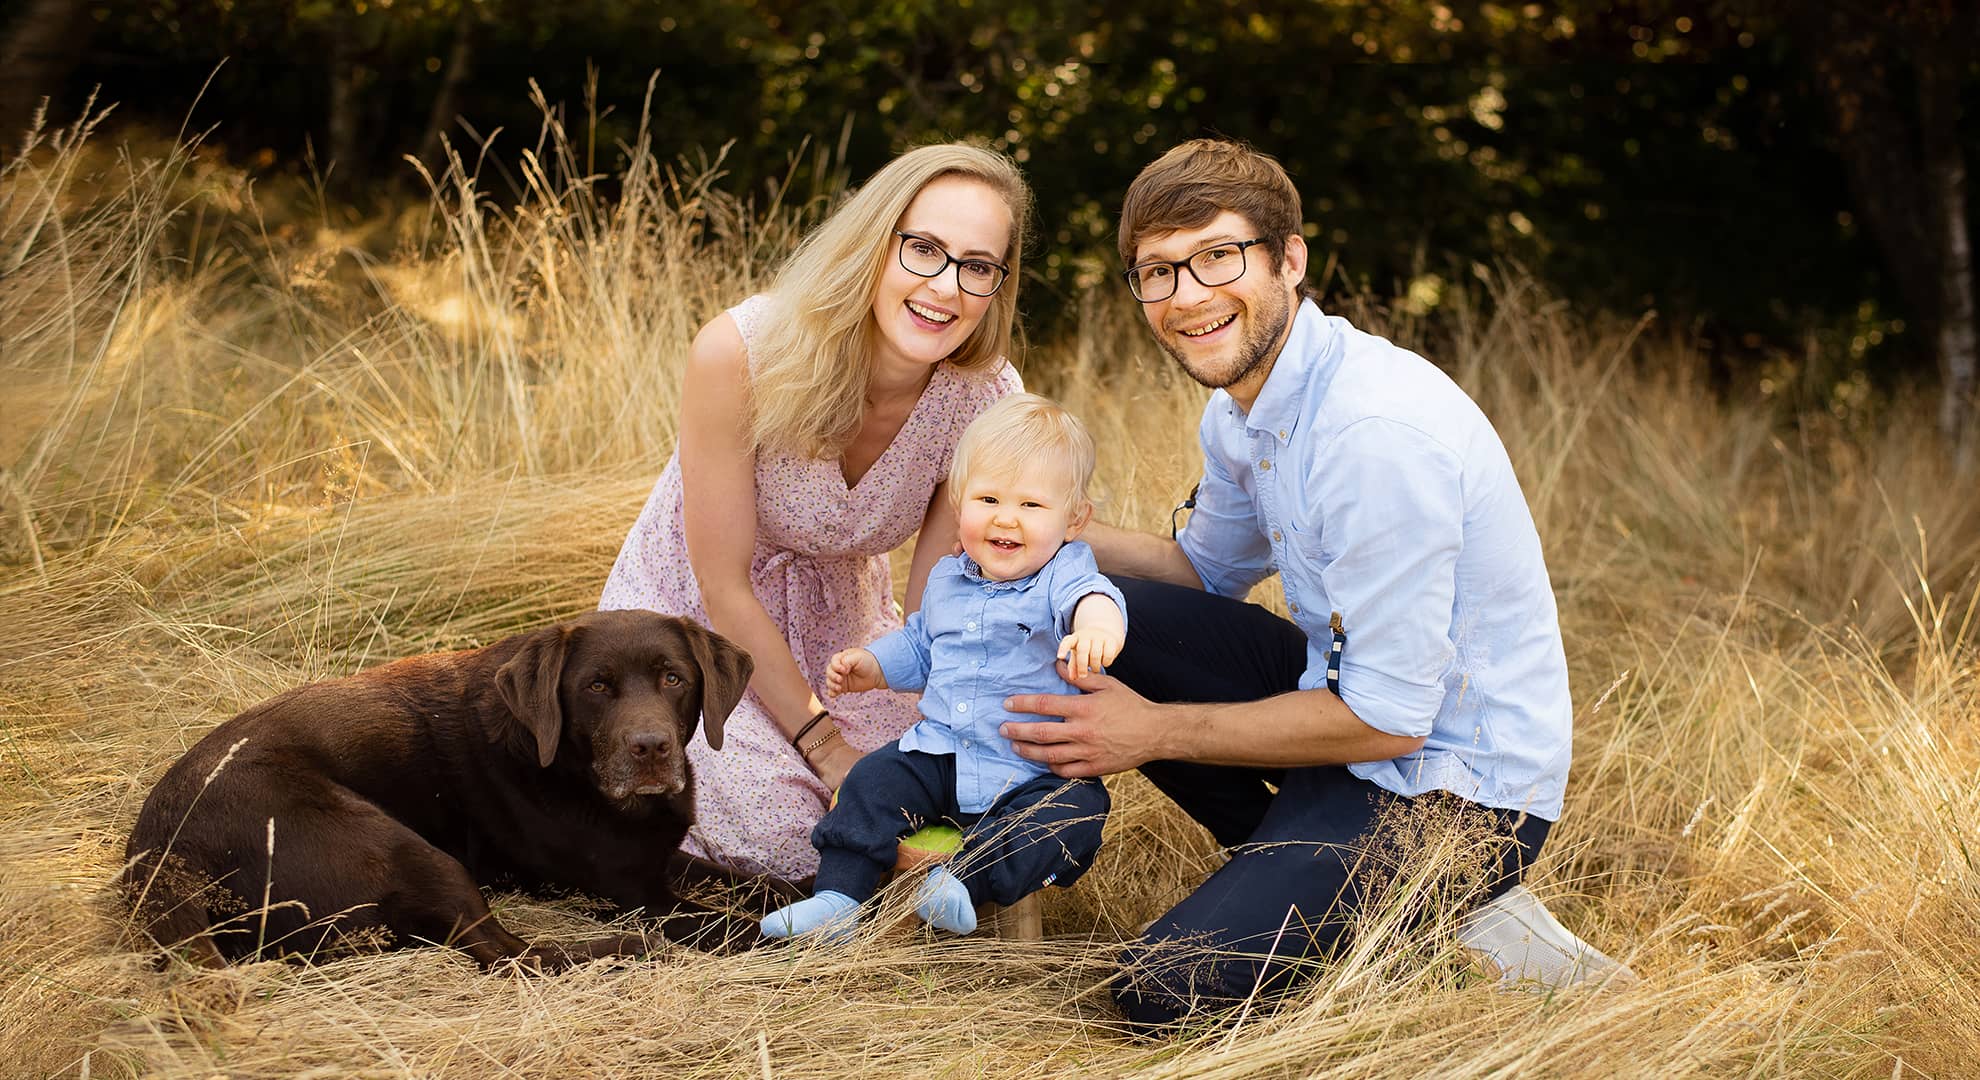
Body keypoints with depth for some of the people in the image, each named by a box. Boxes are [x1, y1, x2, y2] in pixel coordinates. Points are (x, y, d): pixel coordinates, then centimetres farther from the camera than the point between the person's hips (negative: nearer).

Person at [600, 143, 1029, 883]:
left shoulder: (985, 401, -19)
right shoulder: (741, 353, -30)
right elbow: (724, 588, -22)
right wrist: (826, 745, -21)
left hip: (838, 624, 4)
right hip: (687, 618, -4)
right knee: (780, 830, -24)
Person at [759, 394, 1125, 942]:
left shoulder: (1062, 573, -10)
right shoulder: (946, 581, 10)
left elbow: (1087, 592, -37)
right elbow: (919, 645, 30)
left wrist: (1097, 620, -61)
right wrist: (870, 665, 13)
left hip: (1035, 776, -5)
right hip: (940, 755, 5)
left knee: (1077, 810, -30)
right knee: (874, 780, -13)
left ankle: (967, 880, -32)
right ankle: (837, 898, -13)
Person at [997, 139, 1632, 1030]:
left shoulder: (1378, 430, -28)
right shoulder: (1238, 411, 2)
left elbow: (1387, 718, -25)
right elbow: (1210, 569, 22)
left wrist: (1156, 732, -15)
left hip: (1452, 784, -9)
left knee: (1163, 993, -17)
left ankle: (1472, 945, -1)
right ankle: (1293, 869, 6)